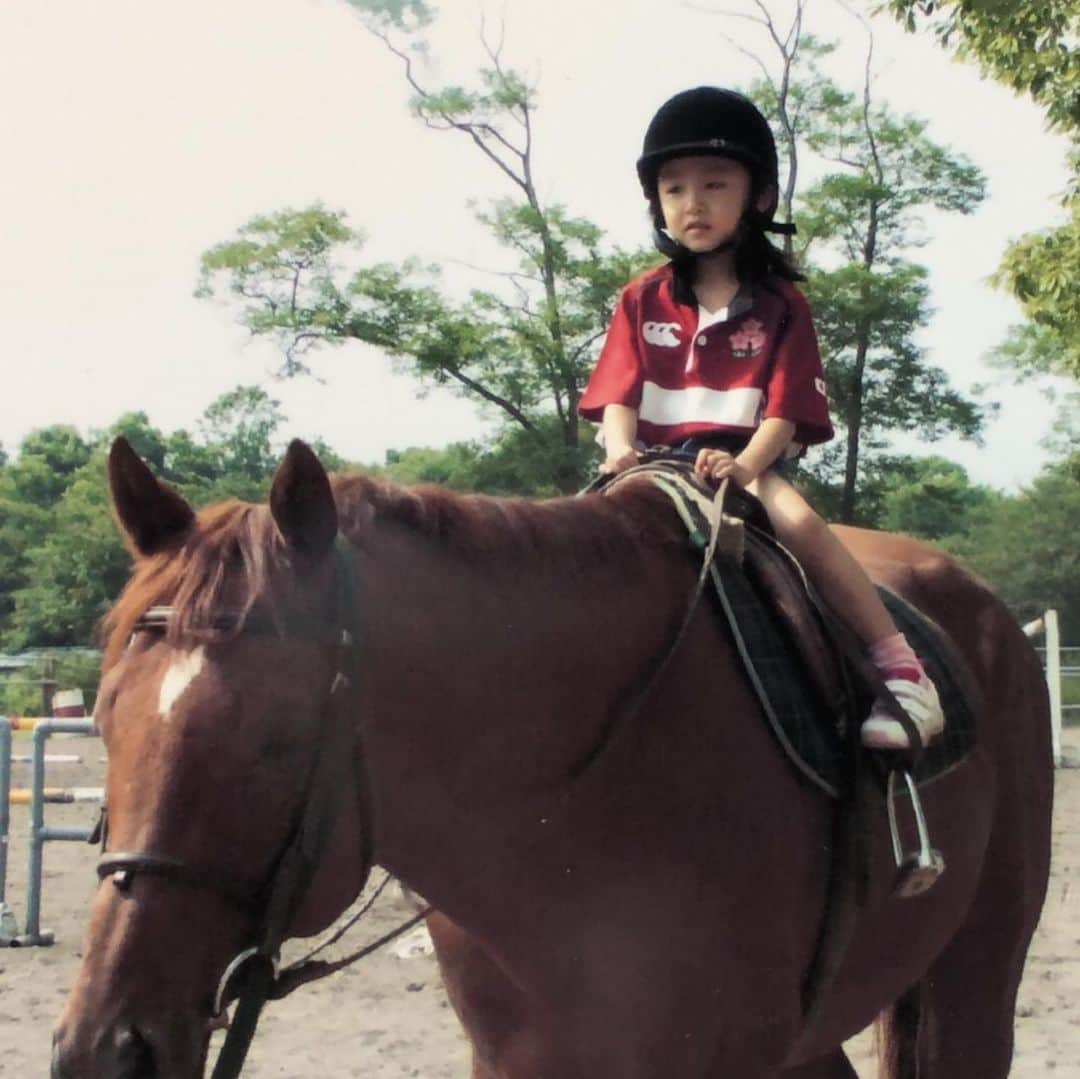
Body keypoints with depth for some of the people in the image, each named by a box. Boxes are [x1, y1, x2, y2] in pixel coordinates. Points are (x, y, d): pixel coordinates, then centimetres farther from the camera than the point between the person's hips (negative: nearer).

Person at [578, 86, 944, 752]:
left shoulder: (780, 304, 5)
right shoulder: (642, 302, 12)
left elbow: (785, 409, -5)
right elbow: (618, 396, 3)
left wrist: (744, 464, -25)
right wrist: (621, 450, -20)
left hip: (748, 462, -3)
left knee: (797, 520, -33)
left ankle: (902, 670, -31)